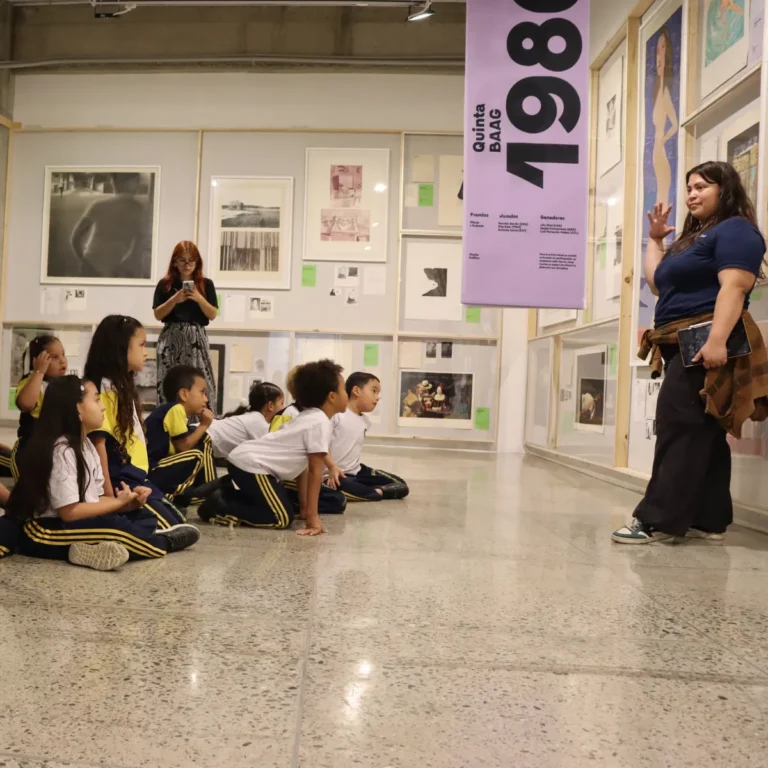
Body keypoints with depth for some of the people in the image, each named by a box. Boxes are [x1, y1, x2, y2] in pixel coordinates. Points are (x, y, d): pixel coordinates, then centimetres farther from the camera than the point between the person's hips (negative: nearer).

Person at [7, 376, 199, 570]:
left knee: (145, 516, 1)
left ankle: (98, 549, -23)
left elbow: (95, 499, 9)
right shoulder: (61, 451, -19)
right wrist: (119, 502, -13)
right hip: (45, 533, -9)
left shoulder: (86, 445, 9)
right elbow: (69, 512, -23)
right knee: (114, 524, -30)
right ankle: (164, 543, -5)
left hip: (83, 524, 9)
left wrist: (128, 503, -10)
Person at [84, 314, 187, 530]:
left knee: (178, 523, 9)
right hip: (120, 481, -9)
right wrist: (108, 493, -22)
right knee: (168, 528, -11)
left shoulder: (124, 387, 14)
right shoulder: (105, 390, -15)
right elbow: (98, 442, -20)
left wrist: (141, 480, 18)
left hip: (137, 478, 9)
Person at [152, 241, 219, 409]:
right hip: (171, 339, 0)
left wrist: (199, 298, -13)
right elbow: (158, 315, 3)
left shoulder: (206, 284, 6)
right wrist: (174, 300, -11)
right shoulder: (165, 284, 5)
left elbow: (212, 315, 3)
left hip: (196, 339, 0)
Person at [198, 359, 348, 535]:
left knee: (287, 507, 16)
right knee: (282, 518, -11)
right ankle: (219, 508, -9)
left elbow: (303, 465, 18)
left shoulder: (310, 418, 17)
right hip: (250, 465, -10)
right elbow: (315, 472, -16)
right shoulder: (320, 422, -14)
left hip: (246, 461, 10)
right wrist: (312, 516, -15)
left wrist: (304, 508, 18)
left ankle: (226, 497, 15)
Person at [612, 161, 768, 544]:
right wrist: (655, 239, 24)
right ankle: (709, 519, 13)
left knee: (679, 428, -14)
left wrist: (717, 340, -31)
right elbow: (659, 284, 26)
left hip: (706, 345, -10)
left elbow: (733, 286, -19)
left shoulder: (735, 229, -5)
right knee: (702, 432, 9)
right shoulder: (692, 237, 25)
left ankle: (658, 520, -14)